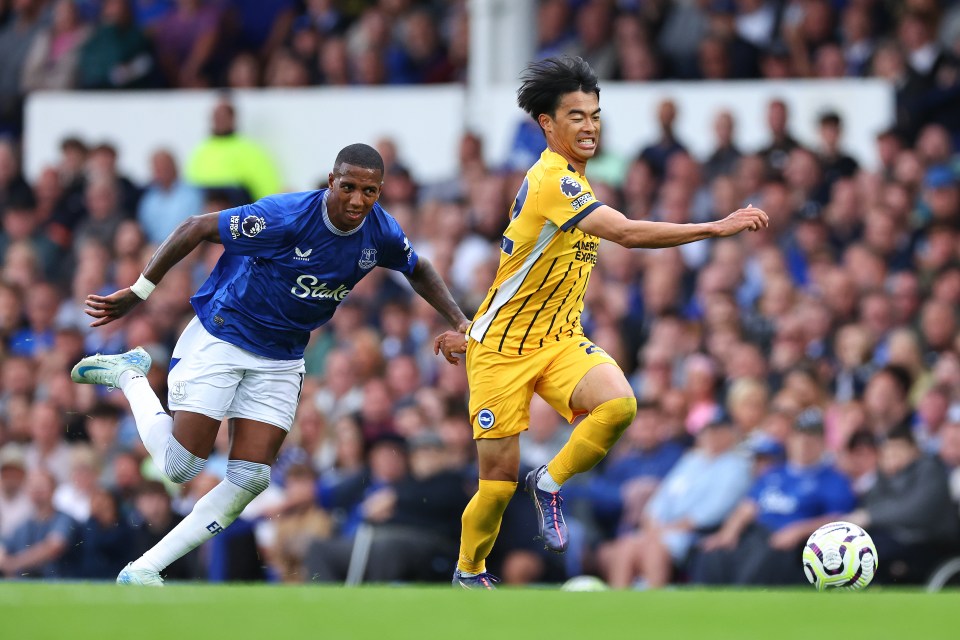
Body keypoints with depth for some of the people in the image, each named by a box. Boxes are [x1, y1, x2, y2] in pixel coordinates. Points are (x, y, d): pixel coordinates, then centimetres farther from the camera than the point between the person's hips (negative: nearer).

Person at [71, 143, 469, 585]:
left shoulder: (381, 234, -8)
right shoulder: (287, 216, -27)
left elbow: (419, 271, 15)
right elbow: (197, 229, -20)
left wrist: (459, 323, 4)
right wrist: (138, 292, -19)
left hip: (281, 361, 5)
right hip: (220, 338, -5)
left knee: (251, 478, -6)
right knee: (180, 466, -6)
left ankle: (143, 570, 1)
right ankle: (130, 375, 20)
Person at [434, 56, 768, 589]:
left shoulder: (572, 181, 10)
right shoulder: (551, 181, -21)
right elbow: (627, 233, -33)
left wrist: (475, 330, 26)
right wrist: (715, 228, -36)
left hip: (559, 339, 7)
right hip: (503, 348, -7)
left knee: (619, 404, -23)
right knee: (500, 476, -3)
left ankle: (550, 484, 1)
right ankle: (469, 573, 23)